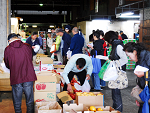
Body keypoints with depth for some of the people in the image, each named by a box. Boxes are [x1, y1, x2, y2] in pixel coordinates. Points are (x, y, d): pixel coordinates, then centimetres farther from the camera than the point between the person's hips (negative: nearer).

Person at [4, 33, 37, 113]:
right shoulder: (27, 46, 1)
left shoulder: (7, 49, -3)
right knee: (30, 102, 12)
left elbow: (7, 65, 9)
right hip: (29, 77, 1)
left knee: (17, 103, 12)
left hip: (15, 78, -1)